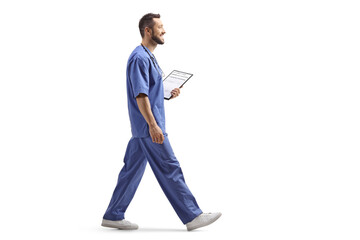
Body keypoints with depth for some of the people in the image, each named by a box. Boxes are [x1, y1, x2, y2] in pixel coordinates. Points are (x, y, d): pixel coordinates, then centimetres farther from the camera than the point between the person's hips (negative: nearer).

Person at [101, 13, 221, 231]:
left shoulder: (149, 57, 18)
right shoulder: (139, 57, -15)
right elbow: (140, 95, -21)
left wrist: (169, 94, 10)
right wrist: (153, 126, -24)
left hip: (143, 128, 10)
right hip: (147, 126, -10)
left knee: (132, 171, 11)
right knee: (170, 169, -5)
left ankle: (113, 216, 17)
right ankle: (192, 216, 1)